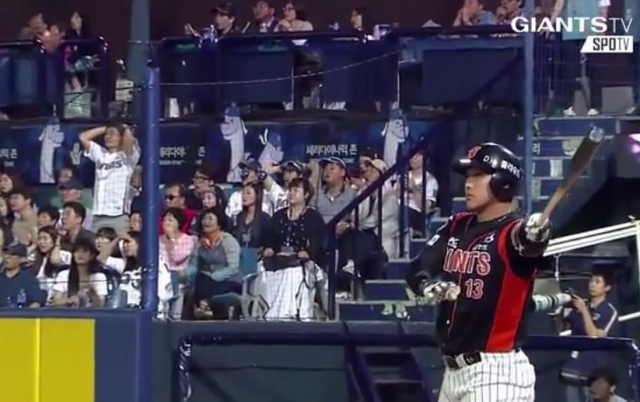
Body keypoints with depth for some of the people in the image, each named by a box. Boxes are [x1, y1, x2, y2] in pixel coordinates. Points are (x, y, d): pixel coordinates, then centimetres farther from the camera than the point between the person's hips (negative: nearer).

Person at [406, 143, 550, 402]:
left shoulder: (512, 233, -14)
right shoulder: (456, 227, 10)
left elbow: (529, 243, -37)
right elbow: (417, 270, 8)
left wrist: (535, 237, -61)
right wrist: (429, 286, -15)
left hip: (496, 373, -9)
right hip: (455, 370, 9)